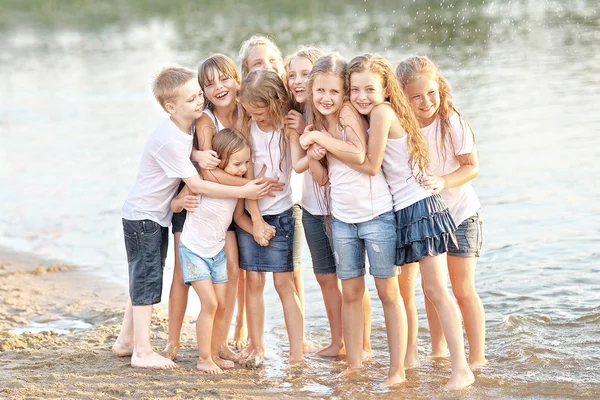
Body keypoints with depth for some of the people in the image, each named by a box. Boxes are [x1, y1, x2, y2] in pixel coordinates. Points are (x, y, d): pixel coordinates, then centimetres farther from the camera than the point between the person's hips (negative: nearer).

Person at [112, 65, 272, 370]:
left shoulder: (191, 125, -3)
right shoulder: (169, 140, -27)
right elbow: (197, 185, -26)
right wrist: (243, 192, -27)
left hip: (159, 216, 9)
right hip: (142, 216, -9)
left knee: (143, 281, 15)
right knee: (148, 281, -6)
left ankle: (125, 341, 25)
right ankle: (142, 352, -2)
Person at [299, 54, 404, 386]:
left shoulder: (350, 112, -11)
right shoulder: (317, 122, 8)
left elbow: (358, 154, -26)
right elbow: (322, 177, 8)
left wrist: (318, 137, -18)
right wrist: (309, 149, -9)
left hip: (376, 212, -6)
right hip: (342, 218, 6)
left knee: (387, 291, 0)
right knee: (350, 293, 11)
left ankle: (397, 369, 4)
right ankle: (354, 365, 19)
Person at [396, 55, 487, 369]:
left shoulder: (452, 123, -21)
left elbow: (472, 166, -16)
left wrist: (443, 182, -31)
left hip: (460, 214, -4)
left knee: (463, 290, -2)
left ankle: (477, 357, 6)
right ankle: (437, 350, 28)